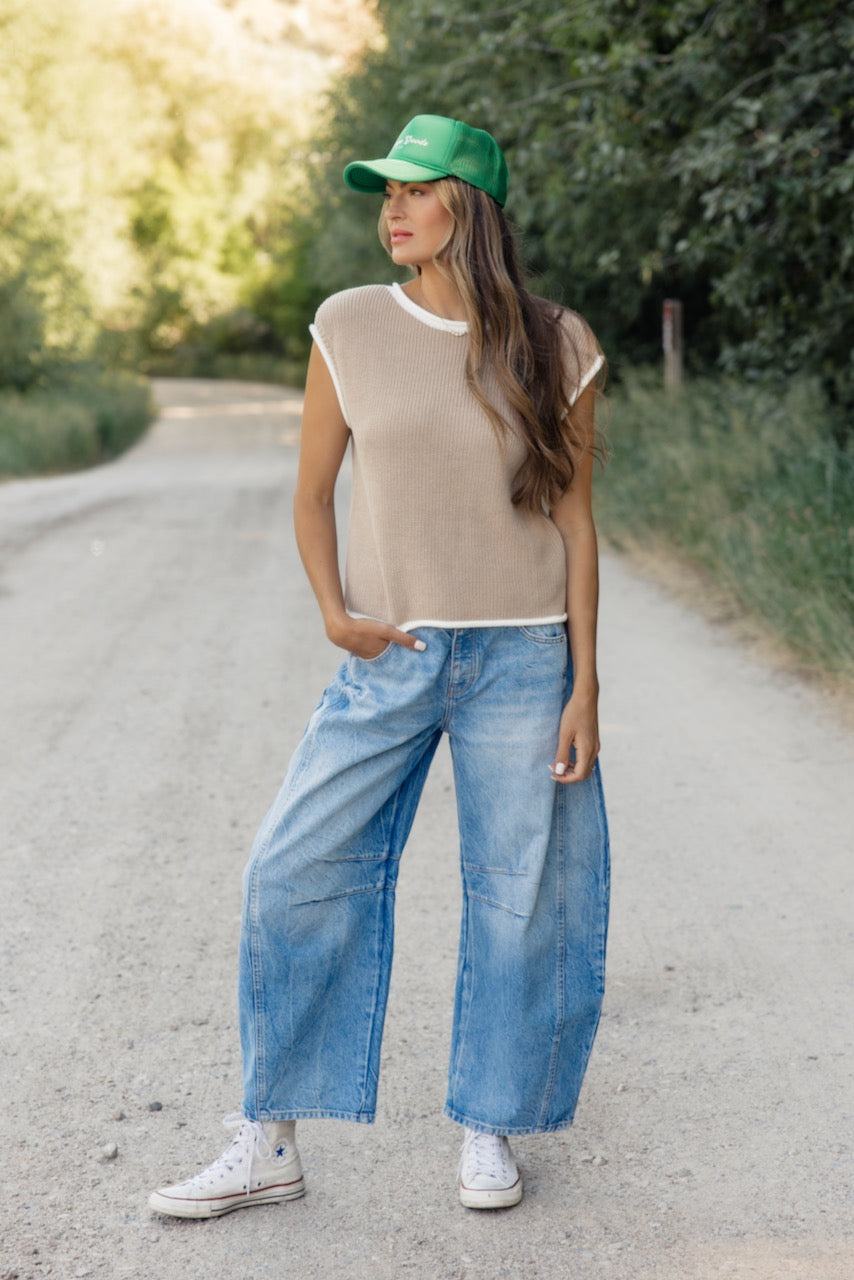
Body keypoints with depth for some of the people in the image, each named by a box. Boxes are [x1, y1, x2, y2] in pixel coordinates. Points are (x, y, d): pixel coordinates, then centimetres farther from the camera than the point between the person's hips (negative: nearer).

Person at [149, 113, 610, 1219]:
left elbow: (574, 517, 2)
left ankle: (487, 1131, 24)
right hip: (388, 660, 1)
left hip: (523, 659, -1)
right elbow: (312, 493, 8)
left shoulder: (554, 347, 0)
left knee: (520, 898, 4)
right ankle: (267, 1144, 9)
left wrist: (584, 685, -1)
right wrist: (335, 615, -7)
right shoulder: (350, 327, 1)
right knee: (294, 871, -4)